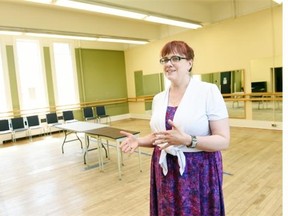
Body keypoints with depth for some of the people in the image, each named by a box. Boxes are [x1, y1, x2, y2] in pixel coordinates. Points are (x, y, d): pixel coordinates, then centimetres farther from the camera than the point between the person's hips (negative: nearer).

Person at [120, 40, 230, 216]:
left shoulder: (209, 91, -12)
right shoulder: (158, 98, 5)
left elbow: (224, 140, -14)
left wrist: (187, 140, -27)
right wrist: (139, 141, -4)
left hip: (199, 172, -4)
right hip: (165, 172, 5)